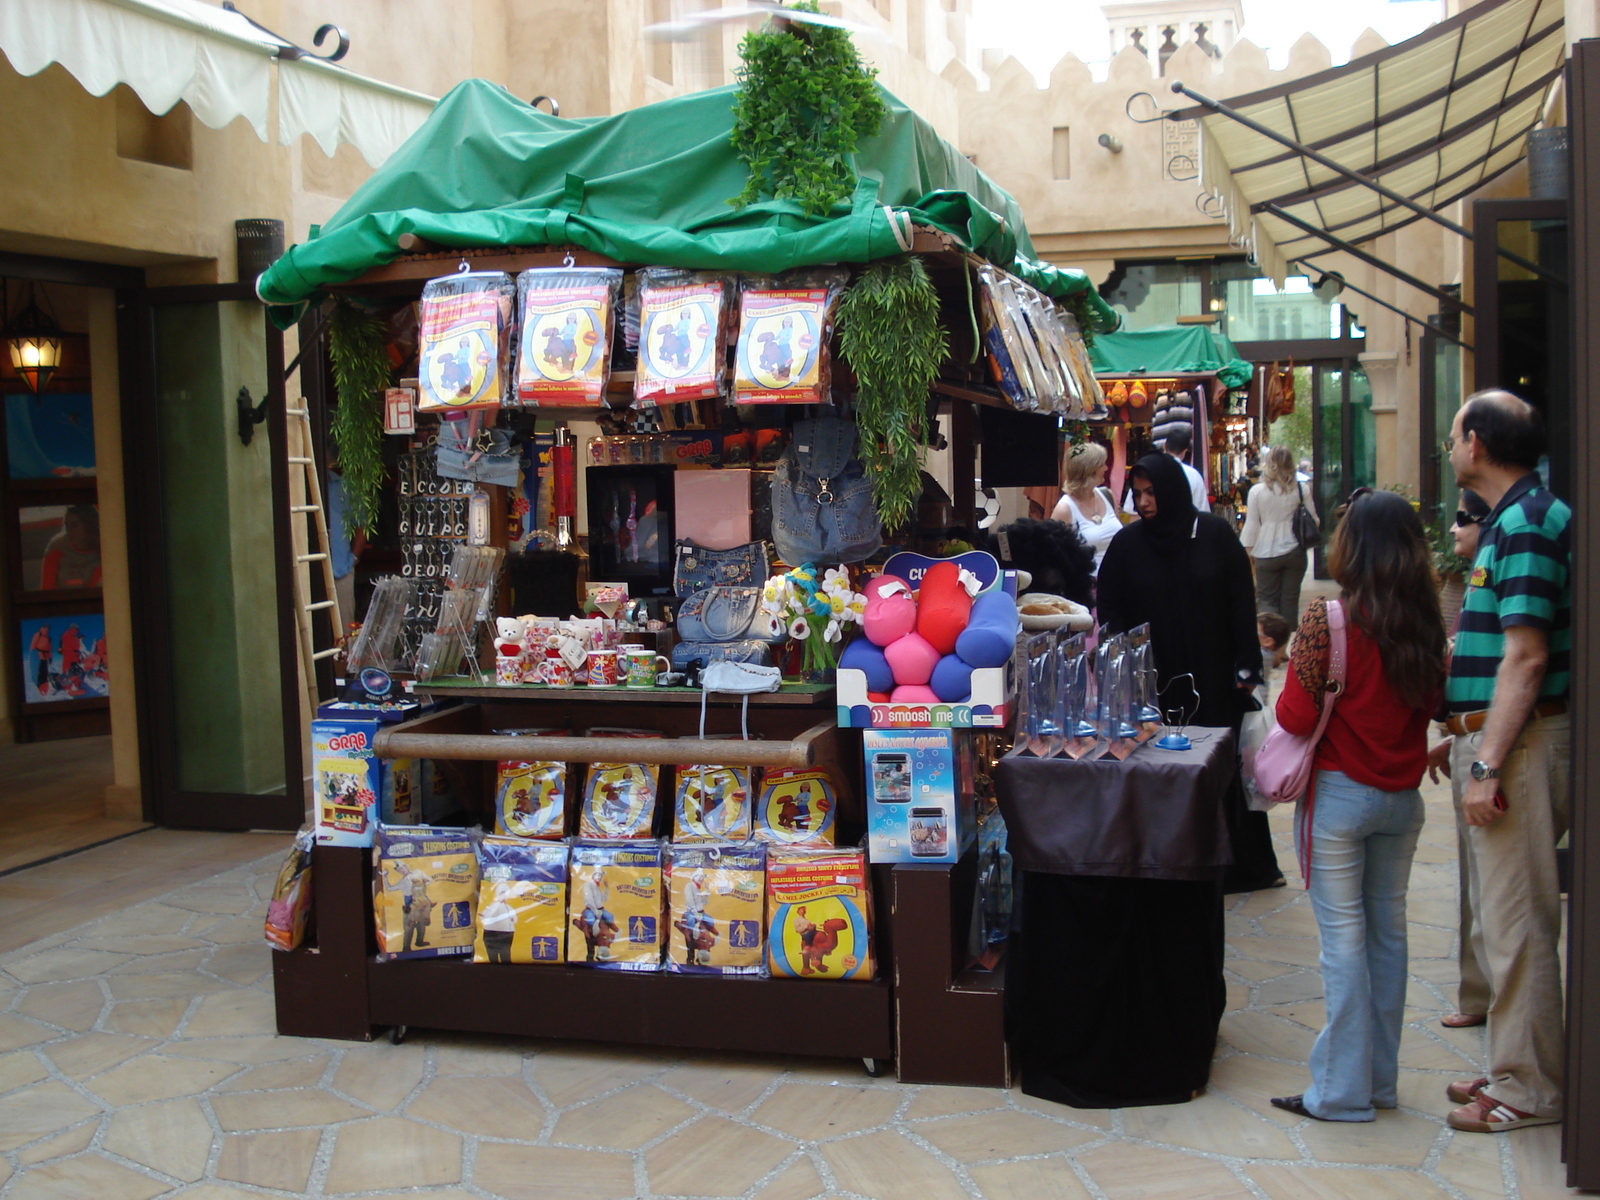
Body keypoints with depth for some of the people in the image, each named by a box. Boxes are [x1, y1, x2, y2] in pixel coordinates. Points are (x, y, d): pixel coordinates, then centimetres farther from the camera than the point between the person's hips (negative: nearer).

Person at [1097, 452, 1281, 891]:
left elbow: (1242, 604, 0)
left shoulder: (1215, 534, -2)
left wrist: (1246, 666, -4)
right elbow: (1111, 615, 2)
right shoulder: (1126, 544, 0)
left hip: (1213, 679, 0)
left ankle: (1245, 863, 20)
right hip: (1155, 685, 0)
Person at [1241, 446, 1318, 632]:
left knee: (1267, 599, 6)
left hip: (1267, 554, -1)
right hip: (1294, 551, 2)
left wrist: (1246, 551, 4)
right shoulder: (1301, 489, -2)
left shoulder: (1257, 491, -5)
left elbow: (1251, 524, -3)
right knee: (1290, 598, 10)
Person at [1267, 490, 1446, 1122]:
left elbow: (1295, 716, -13)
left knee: (1344, 939, 0)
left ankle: (1343, 1089, 7)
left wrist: (1294, 672, 4)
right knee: (1388, 932, 14)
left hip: (1339, 794, -5)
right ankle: (1381, 1079, 23)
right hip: (1402, 798, 5)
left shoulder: (1327, 619, -16)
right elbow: (1431, 703, 11)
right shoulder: (1425, 622, 0)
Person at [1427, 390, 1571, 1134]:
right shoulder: (1511, 522, 14)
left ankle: (1528, 1088, 7)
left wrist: (1488, 764, -23)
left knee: (1514, 920, -3)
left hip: (1518, 743, -11)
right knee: (1498, 916, 17)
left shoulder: (1526, 525, -17)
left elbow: (1527, 658, -22)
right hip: (1492, 740, 11)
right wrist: (1462, 735, 22)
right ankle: (1514, 1066, 27)